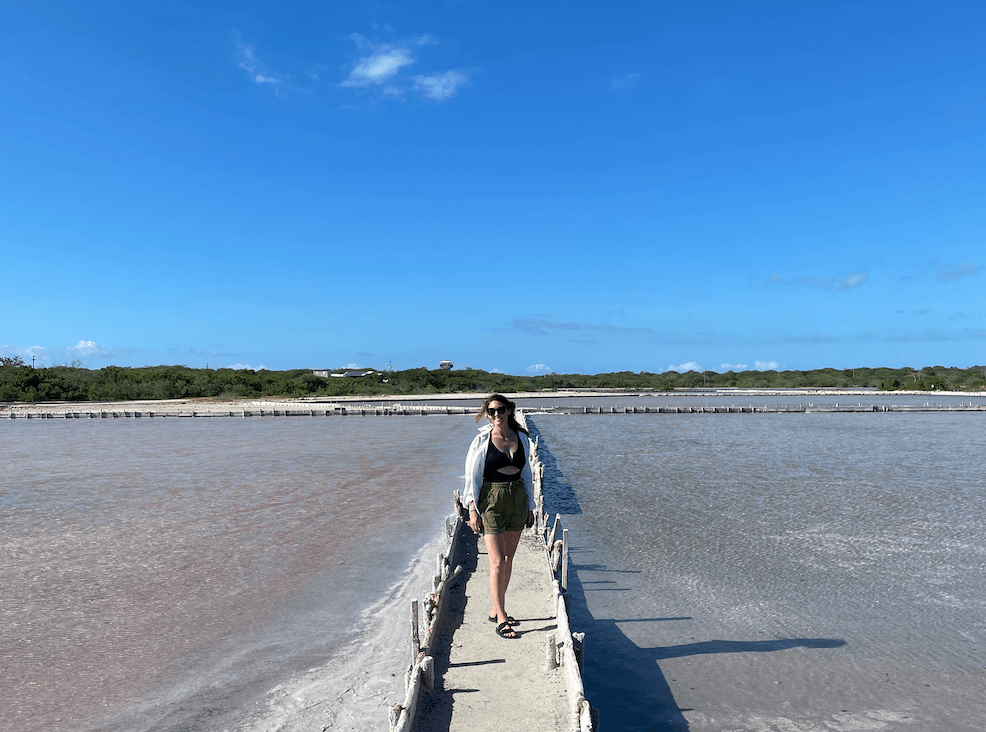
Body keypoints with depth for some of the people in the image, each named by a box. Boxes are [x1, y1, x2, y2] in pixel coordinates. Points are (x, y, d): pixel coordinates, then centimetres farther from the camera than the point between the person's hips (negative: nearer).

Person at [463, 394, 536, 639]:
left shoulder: (522, 438, 6)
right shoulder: (482, 441, -5)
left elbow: (526, 474, 14)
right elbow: (472, 476, -4)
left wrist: (530, 507, 13)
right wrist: (473, 509, -12)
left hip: (517, 499, 5)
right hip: (491, 500, -5)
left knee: (508, 559, 11)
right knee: (497, 561, -8)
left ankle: (496, 611, 26)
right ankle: (501, 620, -1)